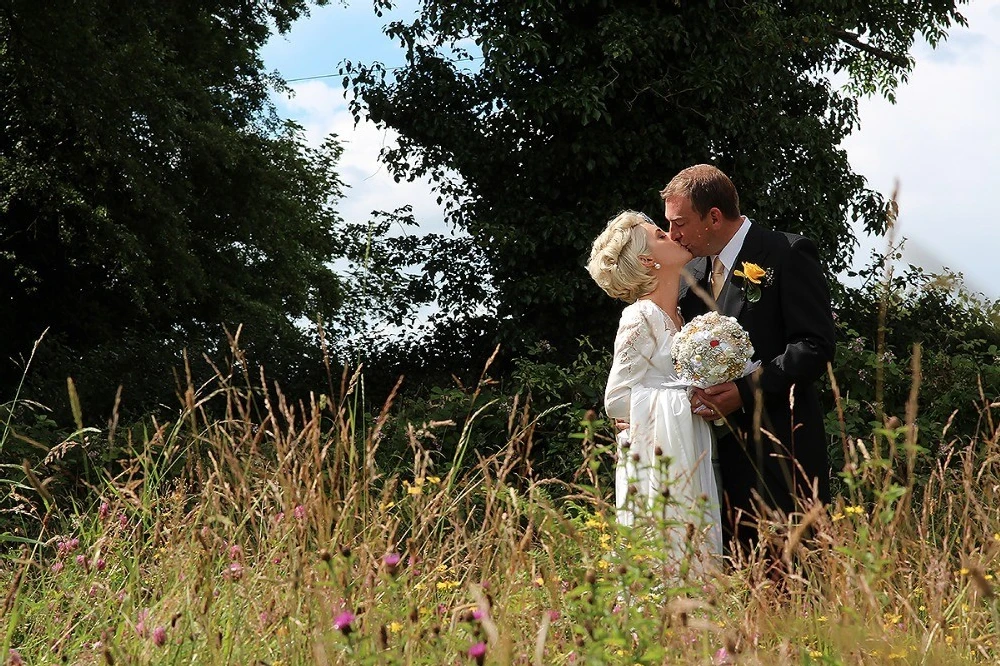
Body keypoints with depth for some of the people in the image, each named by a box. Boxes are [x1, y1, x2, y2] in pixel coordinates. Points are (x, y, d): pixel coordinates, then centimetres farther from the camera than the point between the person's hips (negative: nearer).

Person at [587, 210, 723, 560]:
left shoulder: (678, 319, 16)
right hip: (659, 466, -8)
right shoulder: (642, 317, -9)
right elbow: (617, 399, -12)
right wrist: (689, 395, -13)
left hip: (691, 462, 8)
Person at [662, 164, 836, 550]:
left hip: (778, 446, -6)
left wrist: (747, 391, -19)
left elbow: (816, 345, -12)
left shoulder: (787, 255, -5)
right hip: (722, 449, 7)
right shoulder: (695, 270, 16)